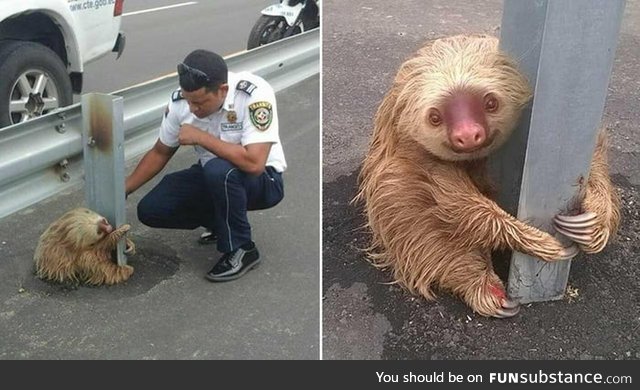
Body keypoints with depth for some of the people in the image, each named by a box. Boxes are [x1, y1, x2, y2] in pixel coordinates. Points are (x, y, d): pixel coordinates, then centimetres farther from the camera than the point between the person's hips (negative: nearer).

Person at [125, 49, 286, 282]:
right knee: (150, 210, -9)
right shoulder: (180, 101, -12)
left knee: (218, 170, -37)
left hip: (262, 179, -6)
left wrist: (200, 137, -30)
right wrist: (123, 190, -5)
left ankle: (242, 250, -15)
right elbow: (160, 153, 3)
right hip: (212, 178, 6)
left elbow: (253, 163, -38)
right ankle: (223, 221, 13)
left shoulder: (254, 94, -30)